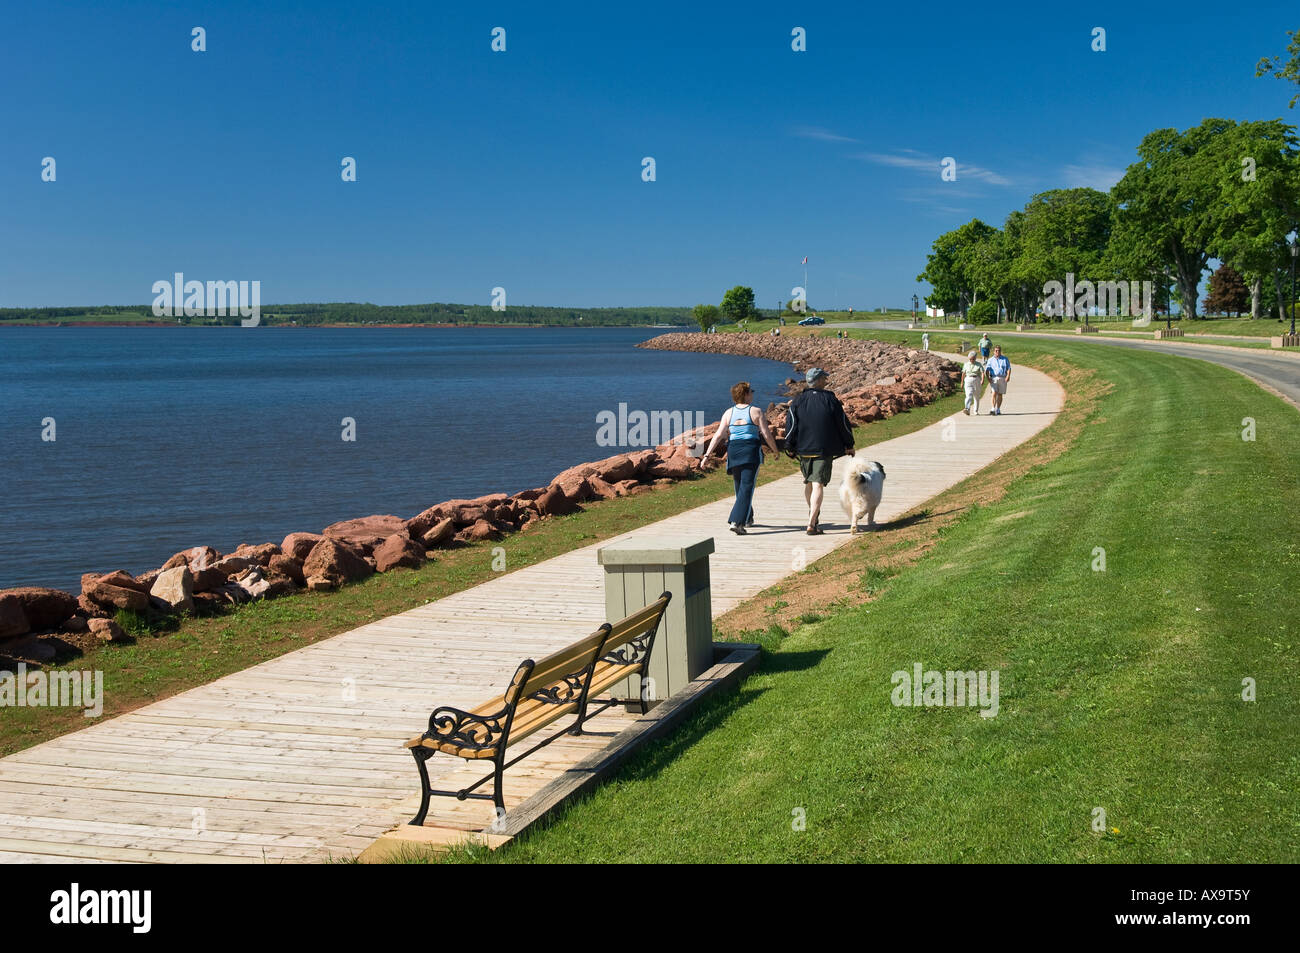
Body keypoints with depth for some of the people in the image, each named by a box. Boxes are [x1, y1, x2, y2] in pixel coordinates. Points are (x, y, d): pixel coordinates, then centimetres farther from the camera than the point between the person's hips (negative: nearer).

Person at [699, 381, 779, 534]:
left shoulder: (728, 413, 5)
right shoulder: (756, 412, -4)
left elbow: (718, 435, -2)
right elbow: (766, 435, -4)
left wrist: (707, 454, -2)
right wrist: (774, 450, 12)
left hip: (733, 450, 4)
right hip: (752, 452, -4)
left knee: (740, 486, 20)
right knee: (746, 488, -6)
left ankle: (748, 518, 35)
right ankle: (737, 522, -19)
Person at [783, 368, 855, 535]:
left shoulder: (797, 401, 1)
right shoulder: (830, 399, -3)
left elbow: (791, 425, 0)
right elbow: (843, 424, 1)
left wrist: (790, 447, 9)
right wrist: (849, 444, 13)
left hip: (803, 449, 3)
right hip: (824, 450, -3)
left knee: (808, 482, 21)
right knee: (818, 484, -6)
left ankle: (813, 513, 37)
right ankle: (812, 524, -15)